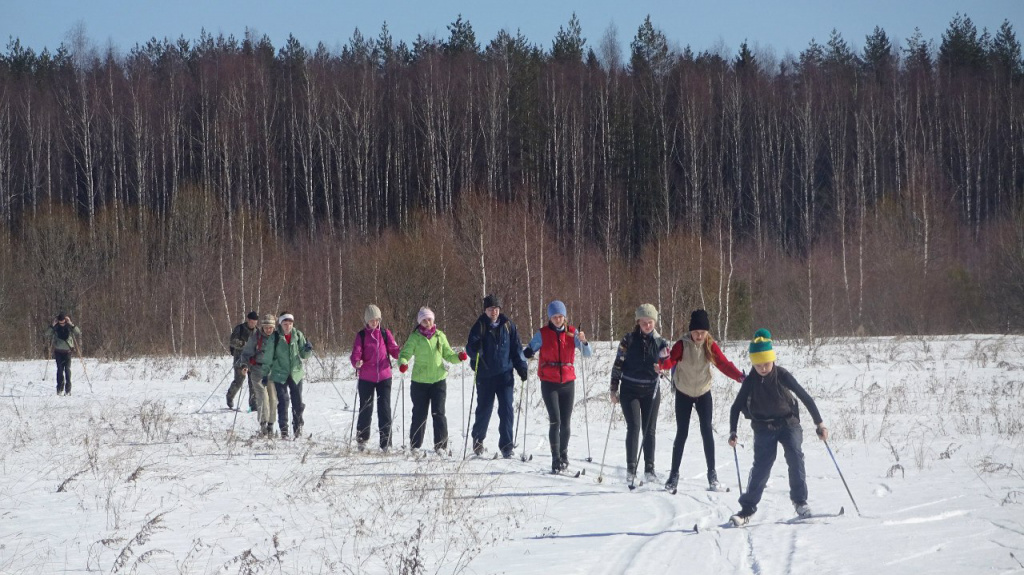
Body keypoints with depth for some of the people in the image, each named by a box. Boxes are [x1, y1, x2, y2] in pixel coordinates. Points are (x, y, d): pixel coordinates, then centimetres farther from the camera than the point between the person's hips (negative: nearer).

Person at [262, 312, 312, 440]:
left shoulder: (298, 336, 2)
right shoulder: (274, 338, -5)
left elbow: (304, 355, 6)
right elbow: (268, 357, 0)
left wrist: (308, 350, -16)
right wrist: (265, 374, -1)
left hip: (296, 373, 2)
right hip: (280, 374, -2)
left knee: (297, 402, 3)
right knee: (283, 401, -7)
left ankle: (298, 427, 17)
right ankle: (284, 429, -2)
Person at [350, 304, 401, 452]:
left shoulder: (385, 334, 5)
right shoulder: (361, 335, 1)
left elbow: (394, 350, 2)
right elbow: (356, 353, -7)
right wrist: (357, 362, -28)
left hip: (384, 377, 1)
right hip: (366, 378, -1)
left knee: (385, 409, -4)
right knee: (366, 408, 8)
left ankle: (386, 442, -2)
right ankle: (362, 439, 23)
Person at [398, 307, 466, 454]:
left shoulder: (440, 336, 6)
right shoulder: (415, 337, 0)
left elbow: (448, 354, 12)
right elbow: (405, 353, -3)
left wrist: (458, 357, -9)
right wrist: (403, 363, -25)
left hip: (438, 379, 1)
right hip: (420, 381, -1)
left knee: (438, 413, -5)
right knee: (419, 414, 6)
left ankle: (441, 444, -1)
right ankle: (415, 446, 16)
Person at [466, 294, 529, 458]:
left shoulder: (508, 326, 5)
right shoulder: (479, 327, 0)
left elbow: (516, 348, 10)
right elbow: (470, 349, -7)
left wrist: (522, 368, 2)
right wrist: (476, 349, -30)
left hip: (505, 374, 1)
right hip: (485, 375, -1)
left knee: (506, 410, -9)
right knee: (484, 409, 9)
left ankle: (506, 445, -7)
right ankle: (478, 438, 33)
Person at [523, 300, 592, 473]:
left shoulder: (572, 333, 2)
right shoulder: (542, 334, -1)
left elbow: (588, 354, -1)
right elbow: (528, 351, 2)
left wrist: (583, 341, -21)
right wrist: (526, 355, -21)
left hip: (568, 382, 2)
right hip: (549, 383, -2)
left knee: (565, 423, 5)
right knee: (555, 421, -12)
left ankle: (563, 454, 26)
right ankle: (556, 459, -7)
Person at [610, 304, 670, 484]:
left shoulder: (660, 342, 2)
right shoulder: (629, 340, -2)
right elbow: (618, 364, 1)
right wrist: (614, 389, 1)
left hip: (651, 391, 2)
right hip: (630, 391, -2)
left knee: (650, 430, 4)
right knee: (634, 427, -12)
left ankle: (649, 469, 11)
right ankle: (631, 468, -9)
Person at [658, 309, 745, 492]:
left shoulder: (711, 346, -11)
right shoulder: (682, 345, -17)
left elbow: (724, 364, -16)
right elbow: (670, 361, -28)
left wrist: (740, 376, -34)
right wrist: (664, 362, -52)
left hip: (703, 393, 1)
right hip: (683, 394, -1)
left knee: (707, 431, -8)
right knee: (681, 433, 0)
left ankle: (712, 474, -3)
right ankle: (674, 474, 10)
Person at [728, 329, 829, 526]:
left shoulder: (782, 376, -12)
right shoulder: (750, 382, -7)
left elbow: (805, 397, -7)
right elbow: (736, 407, 3)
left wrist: (819, 423, -7)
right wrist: (733, 432, -7)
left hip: (788, 423, 0)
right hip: (764, 428, 1)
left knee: (795, 457, -20)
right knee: (761, 466, -10)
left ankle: (800, 500, -9)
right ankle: (747, 508, -6)